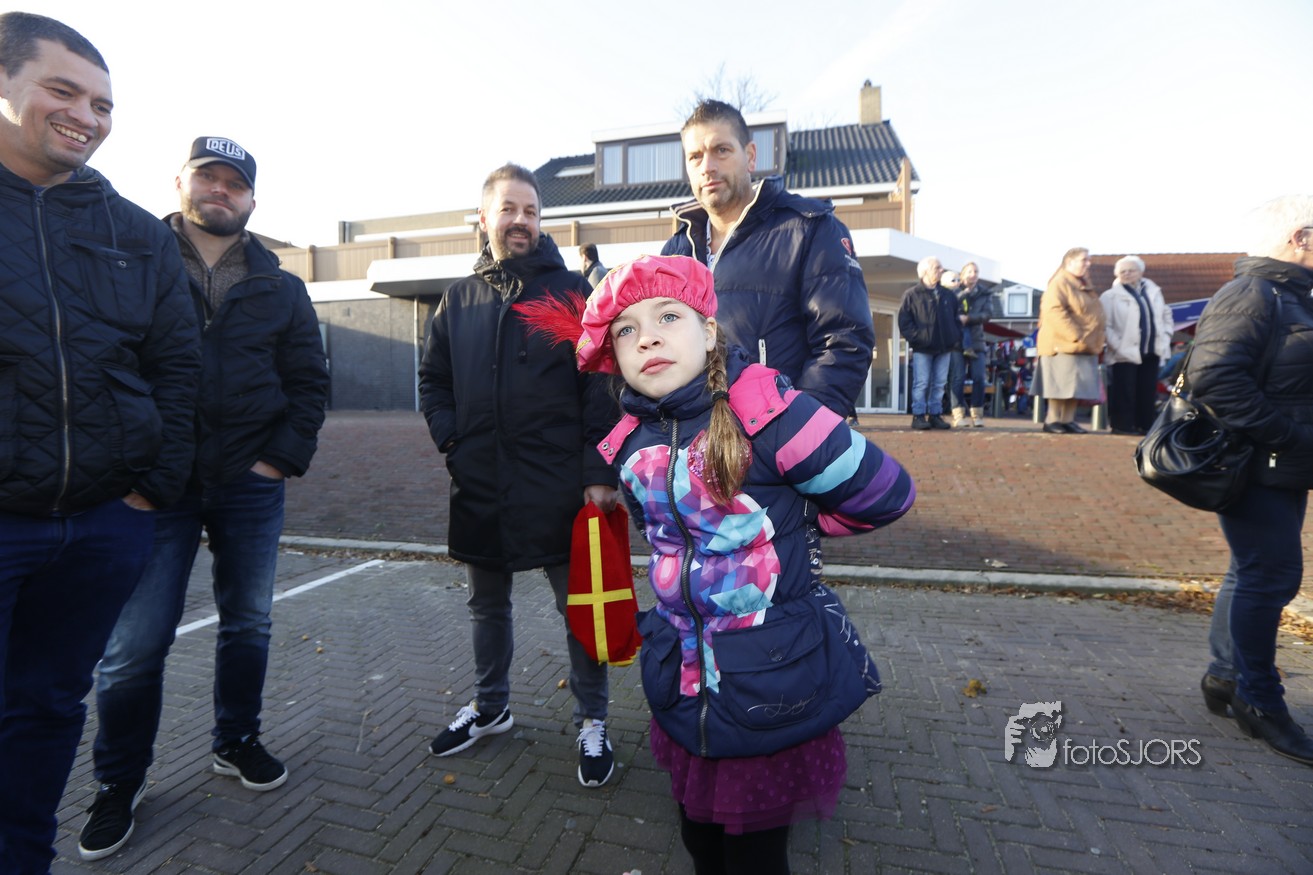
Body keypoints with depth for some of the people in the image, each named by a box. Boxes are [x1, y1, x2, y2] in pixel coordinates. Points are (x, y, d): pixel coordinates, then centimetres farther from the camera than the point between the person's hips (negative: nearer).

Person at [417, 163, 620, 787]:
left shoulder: (572, 291, -1)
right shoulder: (460, 299, 12)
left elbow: (601, 388, -7)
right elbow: (433, 380, 19)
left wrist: (599, 474, -14)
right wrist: (451, 440, 2)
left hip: (559, 485, -4)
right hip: (479, 486, 5)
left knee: (579, 605, 5)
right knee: (486, 603, 19)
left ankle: (592, 723, 24)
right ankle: (489, 708, 41)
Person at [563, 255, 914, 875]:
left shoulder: (764, 411, -21)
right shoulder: (630, 445, -2)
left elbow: (887, 493, -15)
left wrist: (789, 525, -4)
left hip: (776, 686, -5)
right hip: (683, 681, 6)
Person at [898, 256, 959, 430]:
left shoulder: (947, 295, 14)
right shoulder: (911, 295, -2)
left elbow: (956, 318, 19)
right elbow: (904, 321, -5)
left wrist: (957, 338, 8)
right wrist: (916, 338, -13)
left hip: (944, 347, 5)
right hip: (922, 348, -5)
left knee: (939, 384, 7)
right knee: (921, 383, -4)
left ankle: (935, 415, 14)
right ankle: (918, 415, 2)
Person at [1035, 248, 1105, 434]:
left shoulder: (1085, 286, 21)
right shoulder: (1060, 283, -8)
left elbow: (1093, 314, 29)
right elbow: (1054, 311, -20)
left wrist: (1095, 341, 16)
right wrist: (1075, 336, -23)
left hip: (1085, 346, 9)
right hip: (1064, 344, -9)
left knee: (1076, 386, 6)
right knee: (1061, 384, -9)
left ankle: (1068, 420, 10)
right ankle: (1052, 420, -3)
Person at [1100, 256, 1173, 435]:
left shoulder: (1154, 292, 15)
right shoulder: (1110, 296, -5)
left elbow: (1166, 316, 24)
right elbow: (1104, 325, -12)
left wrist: (1165, 339, 12)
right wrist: (1118, 345, -18)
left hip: (1151, 352, 6)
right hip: (1125, 354, -6)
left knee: (1148, 392, 9)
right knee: (1124, 392, -4)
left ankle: (1146, 425, 16)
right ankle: (1122, 425, 3)